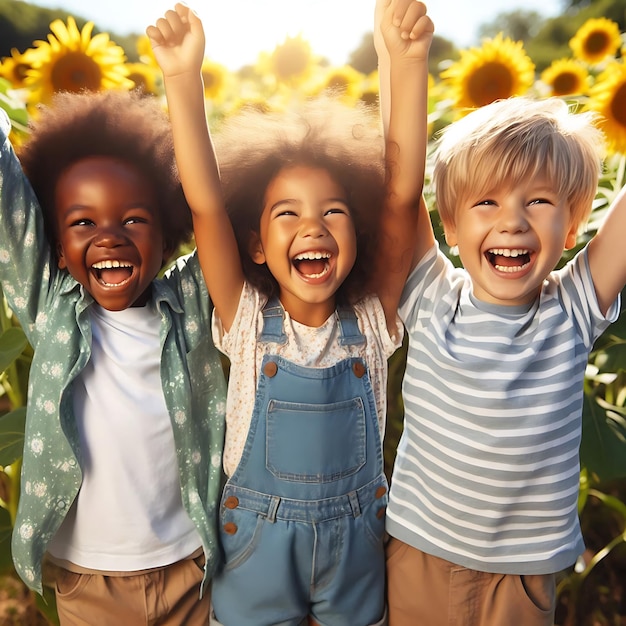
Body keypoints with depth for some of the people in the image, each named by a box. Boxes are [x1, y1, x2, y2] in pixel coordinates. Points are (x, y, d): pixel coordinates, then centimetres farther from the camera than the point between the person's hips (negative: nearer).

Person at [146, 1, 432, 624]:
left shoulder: (372, 318, -11)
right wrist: (183, 79, -34)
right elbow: (205, 206, -24)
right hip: (257, 533, -1)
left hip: (356, 533, 1)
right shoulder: (247, 322, -13)